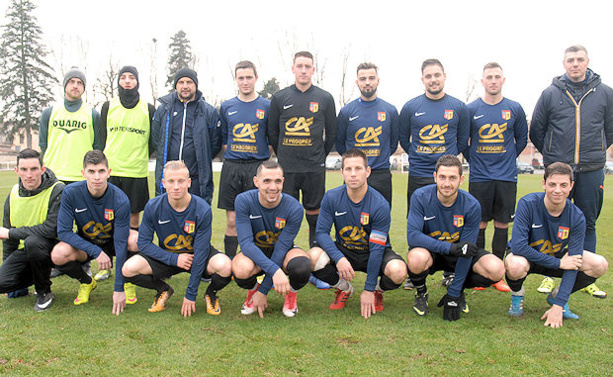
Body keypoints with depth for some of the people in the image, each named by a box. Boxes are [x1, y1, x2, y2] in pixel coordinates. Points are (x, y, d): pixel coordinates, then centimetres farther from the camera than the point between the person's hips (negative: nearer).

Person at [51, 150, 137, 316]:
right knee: (59, 254, -31)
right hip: (85, 244, 1)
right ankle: (86, 282, 3)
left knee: (136, 242, -35)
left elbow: (121, 244, -27)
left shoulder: (120, 200, -26)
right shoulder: (71, 193, -22)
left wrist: (118, 288, -29)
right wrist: (96, 251, -30)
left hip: (112, 242, -1)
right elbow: (63, 231, -19)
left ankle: (128, 280, -1)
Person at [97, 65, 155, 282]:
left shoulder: (148, 110, 5)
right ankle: (106, 265, 13)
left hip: (137, 172, -1)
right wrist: (109, 159, 9)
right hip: (110, 171, 1)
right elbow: (103, 137, 15)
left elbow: (154, 140, 10)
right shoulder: (108, 107, 9)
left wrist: (139, 157, 3)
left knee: (133, 219, 5)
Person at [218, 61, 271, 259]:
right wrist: (232, 161, 10)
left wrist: (263, 163, 4)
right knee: (232, 221, 4)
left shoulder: (267, 106, 3)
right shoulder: (226, 107, 11)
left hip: (258, 167, -2)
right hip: (231, 168, 2)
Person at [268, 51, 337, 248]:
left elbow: (331, 133, 11)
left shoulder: (325, 98, 4)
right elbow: (272, 132, 12)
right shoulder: (279, 98, 5)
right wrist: (283, 157, 12)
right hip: (286, 168, 1)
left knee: (314, 214, 5)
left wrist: (320, 157, 10)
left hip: (315, 169, 0)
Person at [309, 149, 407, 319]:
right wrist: (339, 258, -32)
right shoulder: (331, 198, -13)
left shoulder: (380, 205, -21)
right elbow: (322, 232, -12)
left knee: (398, 271, -34)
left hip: (373, 254, -2)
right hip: (343, 250, 2)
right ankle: (344, 289, 3)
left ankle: (377, 290, 6)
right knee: (313, 257, -28)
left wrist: (368, 290, -19)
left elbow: (377, 248, -20)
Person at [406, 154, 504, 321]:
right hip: (430, 250, -1)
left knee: (496, 270, -25)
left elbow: (466, 250, -16)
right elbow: (412, 235, -28)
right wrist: (449, 247, -40)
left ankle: (458, 290, 8)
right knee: (416, 258, -39)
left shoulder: (472, 205, -17)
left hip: (457, 253, 2)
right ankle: (421, 293, -2)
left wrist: (453, 295, -18)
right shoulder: (421, 197, -20)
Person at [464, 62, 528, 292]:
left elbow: (522, 139, 16)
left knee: (502, 225, 5)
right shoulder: (471, 109, 1)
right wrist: (473, 159, 7)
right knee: (479, 225, 1)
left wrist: (508, 158, 10)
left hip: (507, 177, 1)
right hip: (480, 177, -1)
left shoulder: (514, 109, 5)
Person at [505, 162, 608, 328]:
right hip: (526, 257, -3)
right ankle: (517, 295, -2)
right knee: (515, 265, -40)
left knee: (600, 265, -18)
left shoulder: (577, 217, -17)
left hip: (556, 256, 4)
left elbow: (573, 262, -19)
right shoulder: (528, 204, -26)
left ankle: (556, 297, 8)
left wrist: (558, 306, -24)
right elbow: (517, 245, -32)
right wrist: (558, 263, -29)